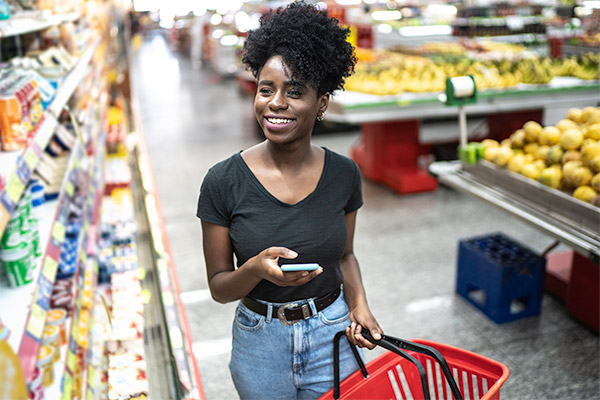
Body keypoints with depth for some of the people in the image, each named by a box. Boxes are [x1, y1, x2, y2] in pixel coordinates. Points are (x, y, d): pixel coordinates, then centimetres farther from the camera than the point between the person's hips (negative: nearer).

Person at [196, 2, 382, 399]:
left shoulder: (344, 174, -9)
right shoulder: (224, 181, -16)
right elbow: (219, 287, -9)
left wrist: (359, 303, -9)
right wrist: (256, 268, -29)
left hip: (333, 338, 2)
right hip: (260, 343, -1)